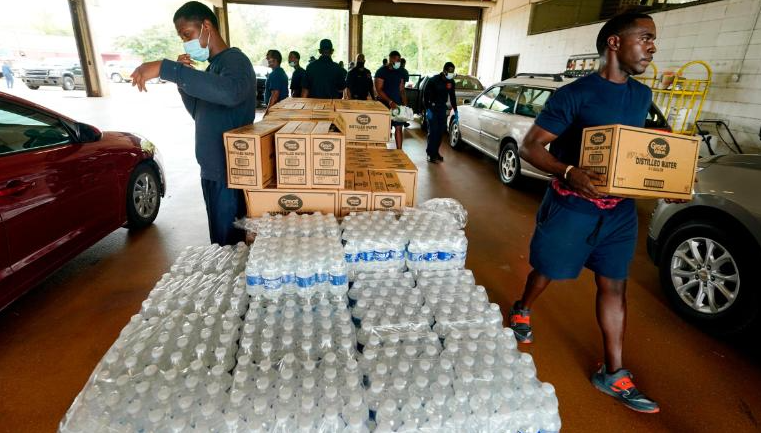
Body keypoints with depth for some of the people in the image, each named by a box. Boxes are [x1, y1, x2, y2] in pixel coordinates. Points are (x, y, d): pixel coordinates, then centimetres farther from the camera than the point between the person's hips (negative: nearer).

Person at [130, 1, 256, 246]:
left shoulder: (234, 60, -13)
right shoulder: (213, 66, 16)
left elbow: (231, 92, -37)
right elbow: (200, 115, 21)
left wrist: (165, 69, -35)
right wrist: (183, 80, 5)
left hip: (229, 172, -9)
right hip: (211, 170, 9)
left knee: (229, 245, -2)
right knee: (220, 241, 17)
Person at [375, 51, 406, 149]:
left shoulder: (399, 73, 12)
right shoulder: (381, 71, -6)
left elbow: (402, 90, 15)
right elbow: (379, 90, -12)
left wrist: (405, 104, 3)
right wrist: (390, 102, -22)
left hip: (397, 104, 5)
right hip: (385, 104, -5)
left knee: (399, 127, 1)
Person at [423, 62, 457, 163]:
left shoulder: (451, 82, 2)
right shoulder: (434, 80, -13)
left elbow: (452, 96, 13)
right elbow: (426, 95, -10)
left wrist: (455, 110, 10)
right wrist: (427, 109, -17)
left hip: (442, 108, 5)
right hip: (432, 108, -5)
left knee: (441, 131, 4)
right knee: (433, 131, -10)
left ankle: (435, 152, 16)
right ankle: (431, 154, -4)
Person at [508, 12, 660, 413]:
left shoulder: (642, 96, 10)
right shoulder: (574, 94, -13)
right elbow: (530, 146, -15)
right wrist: (568, 172, -32)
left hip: (619, 208, 6)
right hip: (570, 206, -6)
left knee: (614, 285, 9)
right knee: (546, 270, 11)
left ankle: (613, 373, 22)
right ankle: (522, 311, 44)